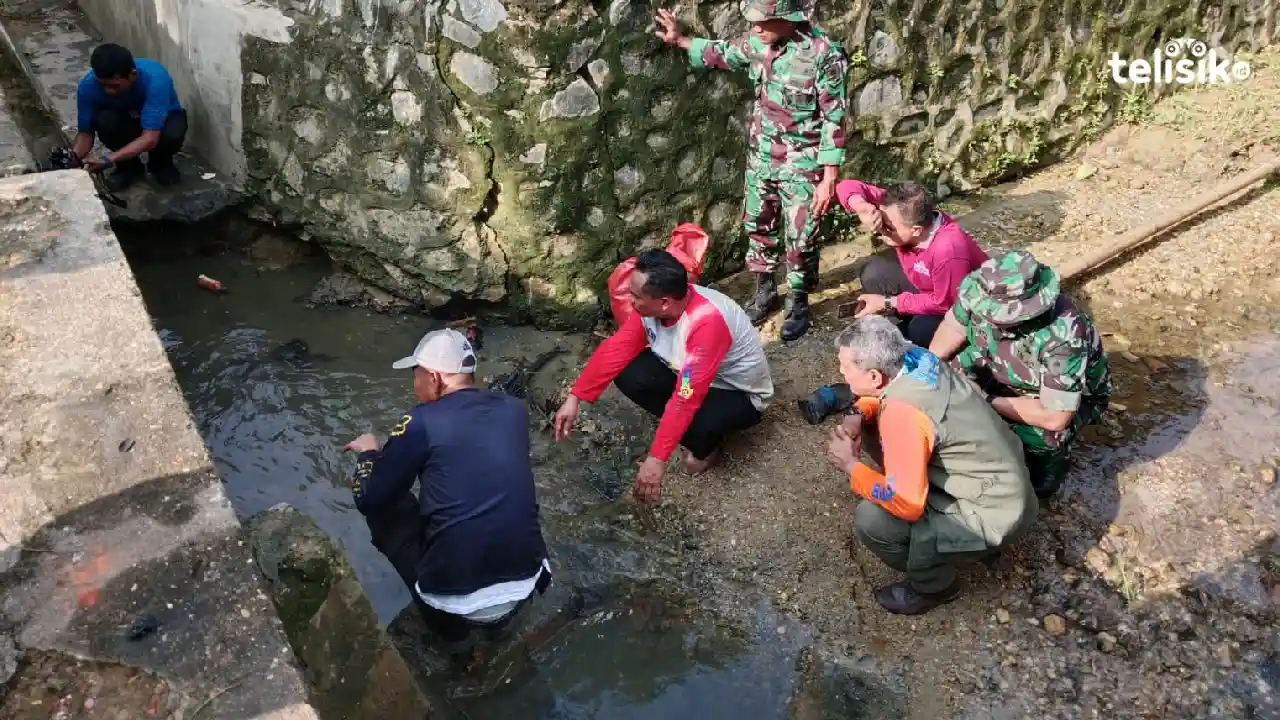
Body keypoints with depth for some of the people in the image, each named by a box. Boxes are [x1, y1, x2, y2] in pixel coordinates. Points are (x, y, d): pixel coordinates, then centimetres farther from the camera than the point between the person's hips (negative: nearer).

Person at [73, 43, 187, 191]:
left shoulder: (154, 79, -38)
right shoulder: (88, 85, -27)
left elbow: (150, 138, -42)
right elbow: (85, 132, -17)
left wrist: (108, 160, -50)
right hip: (123, 120, 2)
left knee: (172, 135, -36)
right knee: (103, 120, -31)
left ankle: (160, 163, -1)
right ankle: (128, 165, -2)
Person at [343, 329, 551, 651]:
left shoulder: (421, 423, -9)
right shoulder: (515, 409, 5)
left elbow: (368, 499, 2)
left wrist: (368, 453, 22)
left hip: (457, 597, -5)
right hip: (526, 585, 5)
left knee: (382, 506, 16)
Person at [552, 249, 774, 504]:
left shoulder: (706, 322, -39)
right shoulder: (652, 305, -17)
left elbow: (686, 398, -40)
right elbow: (616, 349, -12)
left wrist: (657, 459, -39)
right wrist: (575, 398, -18)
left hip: (742, 393, -6)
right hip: (689, 371, 7)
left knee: (691, 425, -36)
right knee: (627, 374, -15)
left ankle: (707, 445, 0)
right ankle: (676, 424, 5)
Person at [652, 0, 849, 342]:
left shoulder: (824, 53, -22)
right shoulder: (759, 43, -5)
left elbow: (834, 119, -18)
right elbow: (724, 53, 18)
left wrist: (829, 178, -18)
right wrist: (680, 40, 18)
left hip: (801, 164, -6)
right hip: (761, 157, 6)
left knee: (799, 239, 4)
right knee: (757, 227, 17)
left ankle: (799, 303, 25)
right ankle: (765, 291, 38)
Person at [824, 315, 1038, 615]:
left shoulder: (903, 413, -32)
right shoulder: (913, 357, -8)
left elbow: (906, 504, -31)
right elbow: (884, 391, 15)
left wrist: (850, 466, -17)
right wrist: (857, 416, -5)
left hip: (994, 514, -9)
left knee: (870, 520, -20)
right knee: (873, 432, 7)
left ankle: (933, 585, 9)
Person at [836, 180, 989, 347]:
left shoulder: (947, 250, -39)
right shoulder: (902, 214, -21)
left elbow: (944, 303, -26)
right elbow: (848, 187, -20)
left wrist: (888, 303, -21)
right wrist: (861, 206, -43)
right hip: (930, 291, 7)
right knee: (874, 272, -11)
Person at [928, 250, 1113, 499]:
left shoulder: (1064, 337, -42)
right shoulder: (990, 295, -29)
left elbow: (1054, 418, -38)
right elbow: (953, 327, -8)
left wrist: (989, 401, -31)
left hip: (1073, 397, -5)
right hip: (1011, 376, 5)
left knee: (1035, 436, -33)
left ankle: (1045, 469, 4)